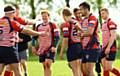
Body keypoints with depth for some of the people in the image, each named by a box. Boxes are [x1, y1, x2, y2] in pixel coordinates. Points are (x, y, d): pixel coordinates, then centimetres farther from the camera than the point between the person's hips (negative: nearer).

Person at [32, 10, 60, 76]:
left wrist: (54, 46, -19)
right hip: (41, 49, 6)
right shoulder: (38, 26, 14)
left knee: (48, 65, -18)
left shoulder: (52, 25, -4)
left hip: (50, 49, -6)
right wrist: (33, 46, 10)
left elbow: (57, 37, -9)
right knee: (45, 67, 7)